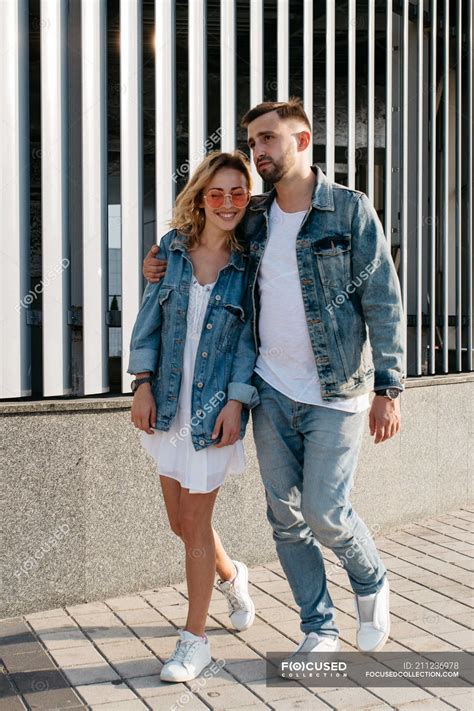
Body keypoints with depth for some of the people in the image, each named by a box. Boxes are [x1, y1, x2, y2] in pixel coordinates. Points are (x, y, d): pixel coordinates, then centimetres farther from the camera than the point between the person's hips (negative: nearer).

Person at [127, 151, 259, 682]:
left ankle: (194, 639, 18)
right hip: (168, 404, 4)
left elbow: (252, 339, -5)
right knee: (180, 522, 14)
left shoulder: (251, 263, -5)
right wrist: (143, 384, -1)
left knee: (195, 524, 1)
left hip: (216, 408, -4)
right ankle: (231, 575, 45)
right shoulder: (172, 247, 3)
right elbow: (149, 319, 6)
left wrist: (236, 401, -12)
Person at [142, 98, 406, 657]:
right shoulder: (253, 218, 8)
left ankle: (371, 584, 28)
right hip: (271, 390, 5)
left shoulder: (351, 210, -6)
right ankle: (319, 628, 26)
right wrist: (164, 266, 7)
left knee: (325, 513, -5)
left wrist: (388, 388, -13)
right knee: (285, 517, 7)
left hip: (335, 393, -4)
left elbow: (383, 303, -7)